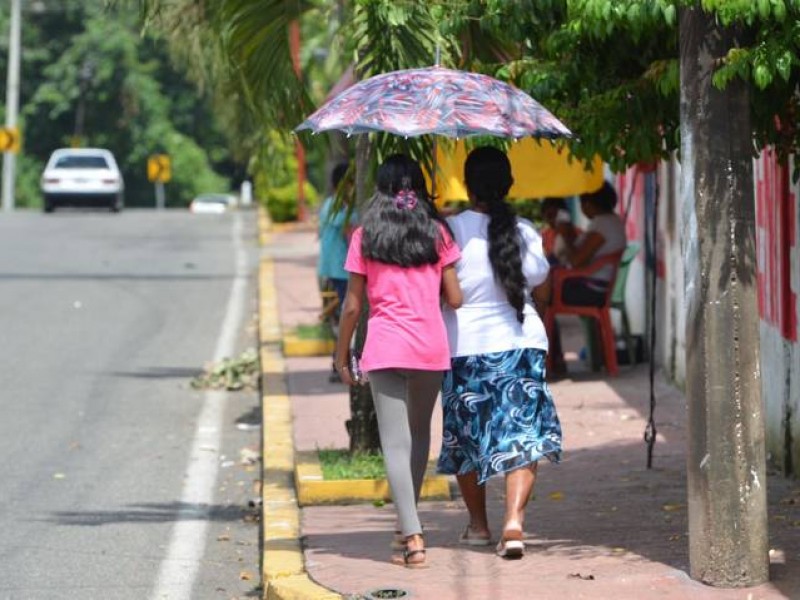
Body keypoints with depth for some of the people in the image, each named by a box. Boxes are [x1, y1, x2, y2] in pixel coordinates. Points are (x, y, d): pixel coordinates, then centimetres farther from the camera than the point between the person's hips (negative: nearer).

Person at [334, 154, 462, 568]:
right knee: (419, 433, 21)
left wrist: (341, 355, 12)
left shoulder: (365, 237, 2)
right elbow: (454, 299, 3)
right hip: (431, 347, 2)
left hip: (385, 348, -2)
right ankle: (408, 522, 29)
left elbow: (352, 306, 2)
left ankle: (412, 536, -17)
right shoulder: (435, 233, 5)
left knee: (395, 441, -5)